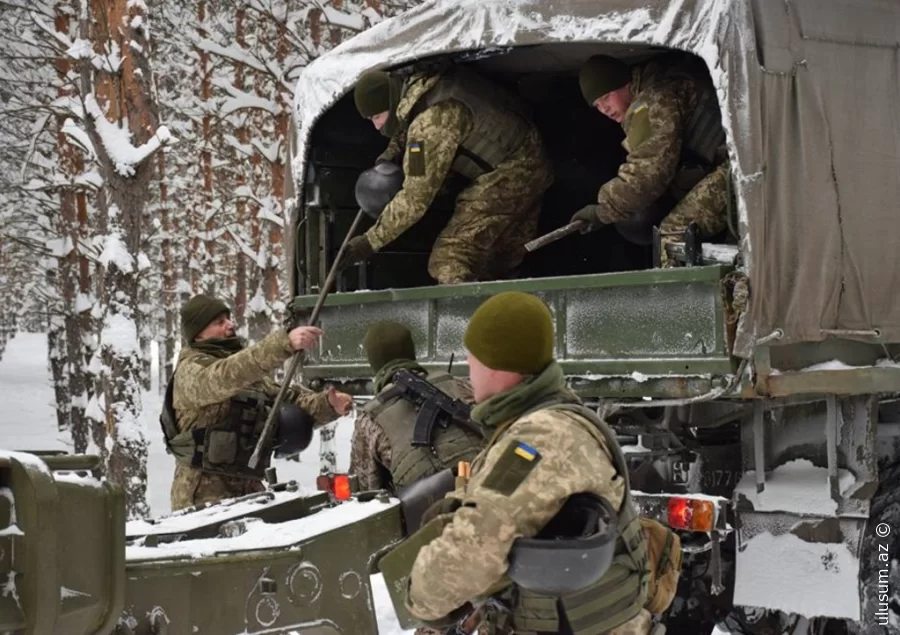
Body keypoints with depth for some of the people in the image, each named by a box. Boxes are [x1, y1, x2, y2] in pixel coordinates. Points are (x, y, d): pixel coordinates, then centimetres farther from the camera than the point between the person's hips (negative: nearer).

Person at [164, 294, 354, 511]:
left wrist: (328, 404, -9)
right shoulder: (192, 370, -8)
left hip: (249, 488, 8)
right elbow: (230, 375, -29)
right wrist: (285, 343, -40)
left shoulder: (249, 373, 19)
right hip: (205, 493, -8)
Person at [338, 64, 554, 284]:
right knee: (501, 267, 16)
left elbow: (416, 198, -26)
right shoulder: (418, 84, 1)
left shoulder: (432, 122, -27)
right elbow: (406, 126, 24)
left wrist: (371, 241, -21)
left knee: (450, 263, -17)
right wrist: (393, 150, 3)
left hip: (506, 176, -10)